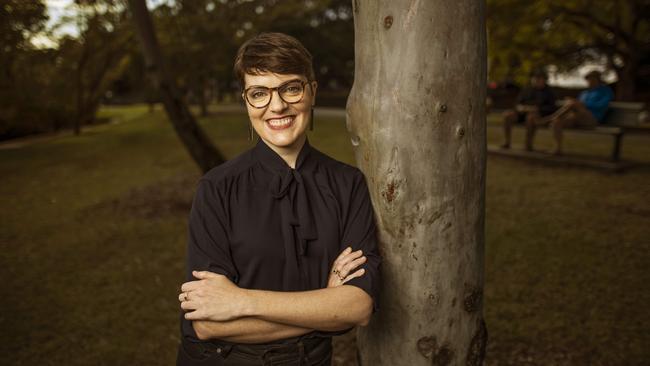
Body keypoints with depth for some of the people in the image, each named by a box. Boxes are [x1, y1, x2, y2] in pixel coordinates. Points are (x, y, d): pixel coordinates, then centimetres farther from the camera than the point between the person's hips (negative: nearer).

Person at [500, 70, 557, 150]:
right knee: (507, 114, -23)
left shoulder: (548, 92, 6)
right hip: (523, 112, 4)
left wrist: (537, 108, -18)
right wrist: (519, 107, -8)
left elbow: (551, 108, -3)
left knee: (530, 116, -41)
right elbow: (518, 103, 18)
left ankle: (528, 144, -34)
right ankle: (507, 142, -23)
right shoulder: (527, 90, 18)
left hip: (539, 114, -4)